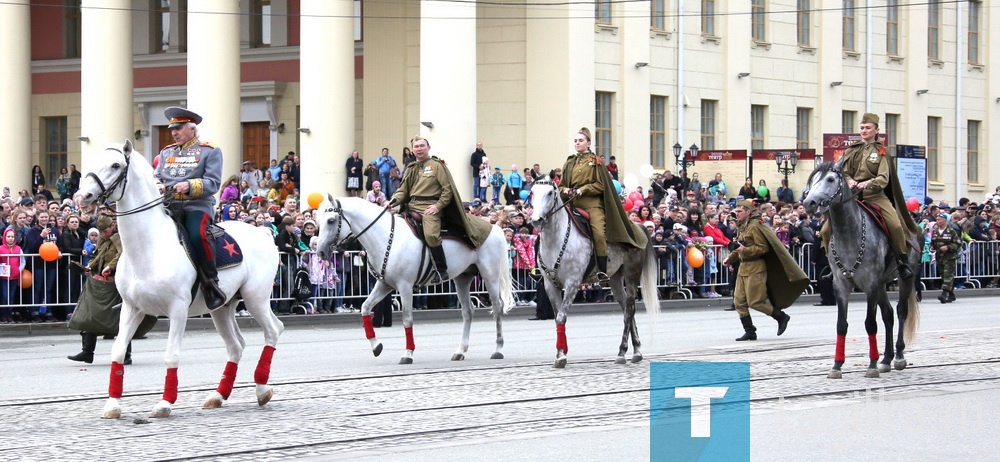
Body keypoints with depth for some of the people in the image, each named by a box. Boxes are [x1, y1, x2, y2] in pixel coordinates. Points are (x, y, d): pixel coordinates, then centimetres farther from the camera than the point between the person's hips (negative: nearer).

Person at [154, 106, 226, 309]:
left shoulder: (210, 151, 5)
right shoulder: (166, 152, 22)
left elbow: (213, 183, -5)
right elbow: (156, 177, 18)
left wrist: (189, 186, -23)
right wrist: (158, 186, -8)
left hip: (197, 206, -5)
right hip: (169, 206, 5)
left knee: (197, 235, -34)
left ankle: (211, 283, -19)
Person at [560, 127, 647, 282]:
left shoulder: (595, 161, 6)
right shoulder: (569, 163, 18)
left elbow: (601, 184, -1)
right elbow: (561, 185, 19)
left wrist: (583, 189, -13)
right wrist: (565, 190, -4)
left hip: (592, 204, -4)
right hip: (573, 204, 4)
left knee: (599, 233, -21)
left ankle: (602, 271, -20)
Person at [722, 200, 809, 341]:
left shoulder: (755, 226, -13)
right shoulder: (742, 227, 16)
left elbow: (763, 248, -18)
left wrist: (745, 250, -25)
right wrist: (730, 258, 17)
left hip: (755, 268, -9)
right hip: (743, 268, 9)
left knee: (755, 301, -9)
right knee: (739, 301, 3)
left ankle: (781, 316, 9)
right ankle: (749, 332, 8)